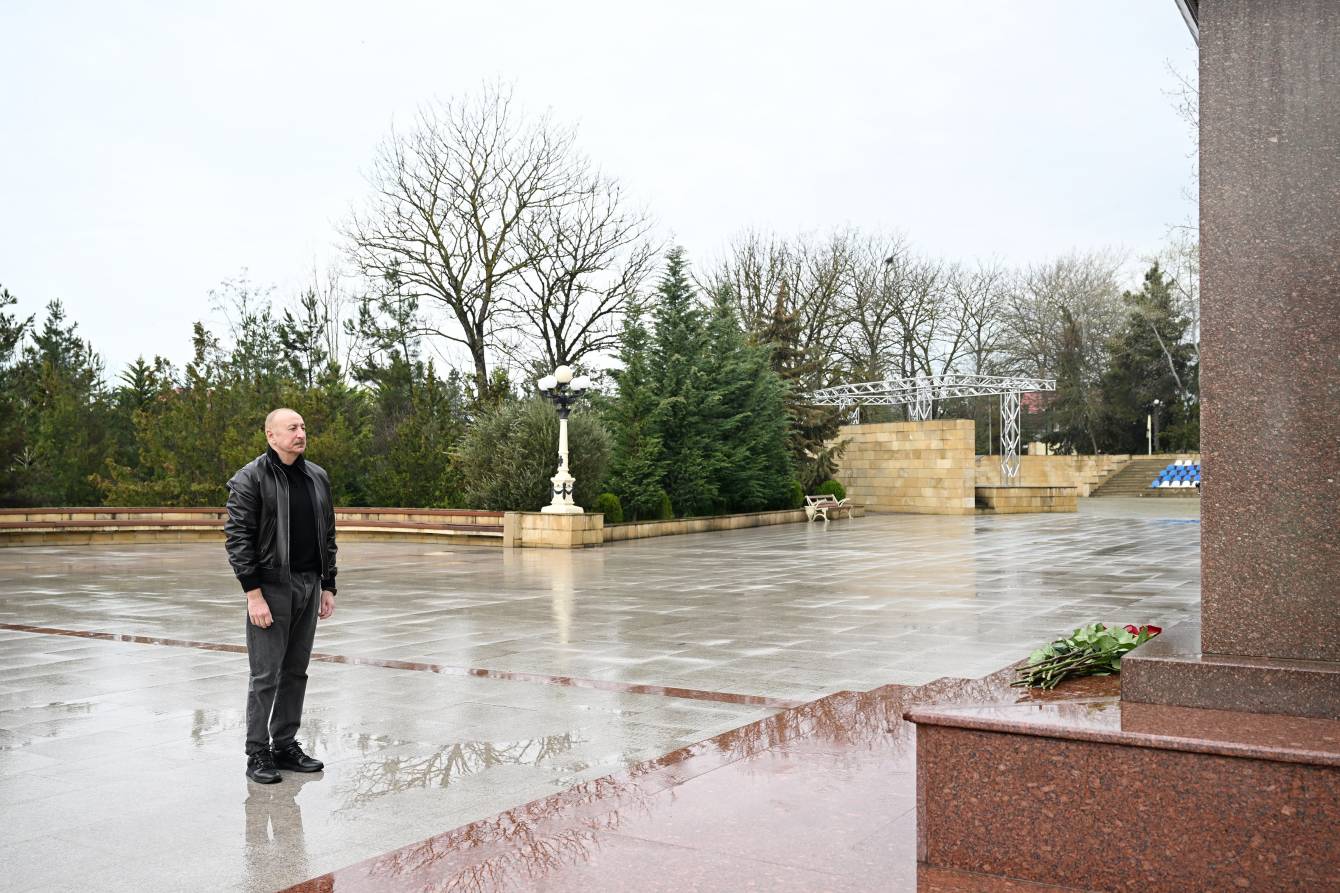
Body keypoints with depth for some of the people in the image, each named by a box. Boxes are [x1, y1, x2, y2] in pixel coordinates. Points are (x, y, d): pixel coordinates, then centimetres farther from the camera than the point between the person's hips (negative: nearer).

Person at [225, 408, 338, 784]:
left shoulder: (317, 477, 11)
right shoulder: (251, 478, -8)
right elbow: (237, 537, -13)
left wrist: (328, 586, 11)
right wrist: (253, 593, -18)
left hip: (308, 586, 6)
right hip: (271, 587, -6)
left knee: (296, 672, 12)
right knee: (266, 675, -1)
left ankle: (285, 745, 23)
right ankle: (258, 754, 10)